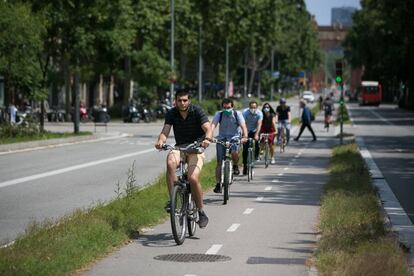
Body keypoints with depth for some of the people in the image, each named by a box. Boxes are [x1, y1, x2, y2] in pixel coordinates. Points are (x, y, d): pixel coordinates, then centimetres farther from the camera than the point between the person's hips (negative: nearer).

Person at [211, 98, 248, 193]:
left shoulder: (237, 114, -9)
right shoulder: (219, 114, -7)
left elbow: (243, 126, -20)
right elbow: (213, 125, -22)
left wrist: (245, 137, -39)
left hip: (234, 137, -1)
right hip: (221, 138, 1)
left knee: (234, 153, -31)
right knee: (219, 162, -6)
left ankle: (235, 166, 1)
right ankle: (218, 184, 1)